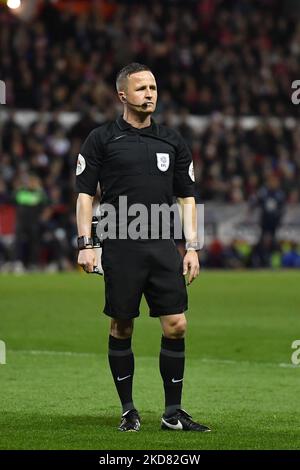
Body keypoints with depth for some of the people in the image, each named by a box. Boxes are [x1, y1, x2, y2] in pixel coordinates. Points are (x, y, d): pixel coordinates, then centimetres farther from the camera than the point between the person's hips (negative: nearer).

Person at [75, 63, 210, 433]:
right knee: (121, 328, 3)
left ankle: (173, 412, 5)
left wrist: (192, 248, 7)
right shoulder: (102, 139, 2)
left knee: (176, 326, -4)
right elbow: (85, 194, 2)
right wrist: (85, 244, -7)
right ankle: (128, 410, 14)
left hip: (163, 247, 3)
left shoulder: (172, 141, 12)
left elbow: (186, 196, 15)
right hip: (120, 248, -3)